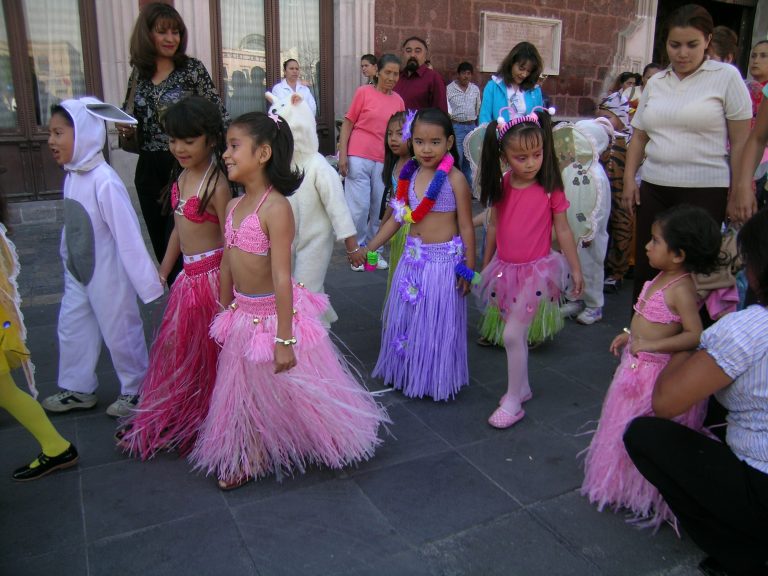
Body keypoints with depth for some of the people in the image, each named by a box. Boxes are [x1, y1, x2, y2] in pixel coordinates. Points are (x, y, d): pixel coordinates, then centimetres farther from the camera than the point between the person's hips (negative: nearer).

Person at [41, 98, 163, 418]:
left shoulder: (104, 181, -25)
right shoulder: (72, 175, -1)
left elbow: (128, 235, -25)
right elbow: (71, 226, 9)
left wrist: (148, 284, -23)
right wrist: (67, 261, 16)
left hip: (107, 275, -8)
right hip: (77, 273, 8)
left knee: (121, 334, 9)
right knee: (71, 330, 19)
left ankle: (135, 390, 29)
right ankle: (77, 389, 38)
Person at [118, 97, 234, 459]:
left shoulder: (216, 185, -20)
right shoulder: (181, 176, 5)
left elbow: (230, 243, -21)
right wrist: (163, 271, 20)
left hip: (211, 275, -8)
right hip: (188, 276, 9)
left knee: (207, 352, 7)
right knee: (178, 348, 20)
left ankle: (204, 424, 28)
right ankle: (168, 422, 39)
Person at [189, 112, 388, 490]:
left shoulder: (275, 207, -23)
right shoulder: (234, 207, 2)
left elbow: (282, 277, -25)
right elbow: (227, 266, 10)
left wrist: (284, 338, -25)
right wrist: (226, 313, 16)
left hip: (273, 313, -8)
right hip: (243, 315, 8)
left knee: (294, 387, 10)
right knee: (248, 390, 20)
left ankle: (336, 441, 36)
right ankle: (252, 458, 41)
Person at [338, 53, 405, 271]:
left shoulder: (398, 100, 9)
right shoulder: (364, 92, 0)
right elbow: (347, 124, 0)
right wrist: (342, 155, -8)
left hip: (383, 161, 3)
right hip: (358, 158, -3)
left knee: (379, 208, 7)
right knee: (359, 207, -2)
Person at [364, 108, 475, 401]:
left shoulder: (454, 179, -13)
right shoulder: (410, 175, 3)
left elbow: (466, 227, -9)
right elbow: (397, 217, 9)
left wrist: (468, 269, -9)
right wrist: (369, 248, 8)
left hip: (445, 259, -5)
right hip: (413, 256, 6)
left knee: (438, 320, 5)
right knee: (407, 317, 15)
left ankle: (437, 379, 23)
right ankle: (407, 373, 34)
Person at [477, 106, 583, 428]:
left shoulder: (550, 189, -11)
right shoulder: (501, 187, 1)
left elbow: (562, 230, -4)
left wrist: (575, 269, 2)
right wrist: (485, 264, 17)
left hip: (535, 270, -5)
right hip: (506, 268, 5)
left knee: (513, 334, -8)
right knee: (516, 333, 16)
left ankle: (513, 400, 7)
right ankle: (522, 387, 34)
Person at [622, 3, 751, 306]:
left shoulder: (726, 77, -1)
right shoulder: (655, 83, 12)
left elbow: (740, 141, -2)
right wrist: (629, 179, 7)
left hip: (705, 191, -4)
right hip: (653, 187, 4)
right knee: (646, 265, 7)